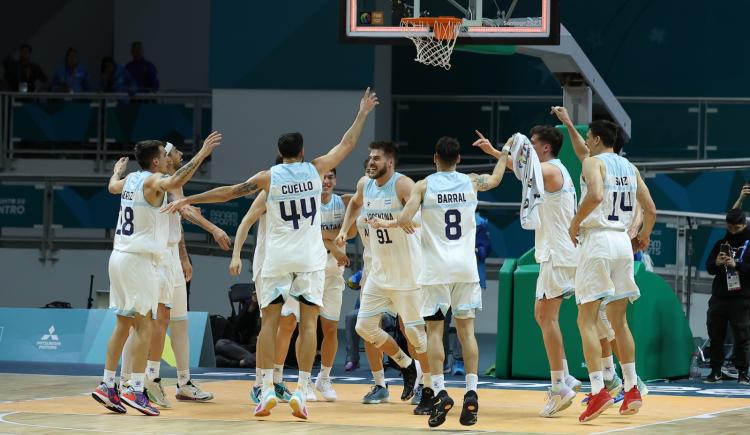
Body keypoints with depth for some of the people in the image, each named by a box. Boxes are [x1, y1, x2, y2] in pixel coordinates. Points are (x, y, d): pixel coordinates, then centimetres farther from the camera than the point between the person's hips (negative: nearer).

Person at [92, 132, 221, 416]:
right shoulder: (153, 180, -11)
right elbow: (174, 183, -34)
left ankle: (107, 386, 13)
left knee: (123, 324, 13)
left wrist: (117, 170, 58)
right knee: (144, 324, -7)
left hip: (119, 256, 9)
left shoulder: (130, 179, 13)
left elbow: (112, 187, 36)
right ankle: (136, 390, -13)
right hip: (139, 259, -9)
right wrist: (202, 154, -33)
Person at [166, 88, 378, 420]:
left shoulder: (269, 177, -3)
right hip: (310, 258, 0)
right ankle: (301, 391, -7)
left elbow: (229, 192, -3)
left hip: (277, 258, 0)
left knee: (268, 321, 4)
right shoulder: (315, 169, 1)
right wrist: (363, 113, 23)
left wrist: (188, 200, 3)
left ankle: (267, 389, -5)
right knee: (308, 322, 1)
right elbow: (347, 144, 11)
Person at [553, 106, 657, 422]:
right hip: (623, 242, 7)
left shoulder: (593, 162, -5)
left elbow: (596, 195, -25)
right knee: (618, 320, 15)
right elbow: (651, 210, 19)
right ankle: (632, 389, 14)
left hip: (597, 240, -7)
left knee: (587, 320, -6)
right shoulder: (629, 168, 15)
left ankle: (598, 391, -17)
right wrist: (644, 236, 37)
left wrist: (575, 223, -12)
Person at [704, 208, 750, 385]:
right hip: (719, 297, 4)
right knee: (716, 336, 3)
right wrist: (716, 263, -11)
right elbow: (709, 268, 11)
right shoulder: (721, 243, 13)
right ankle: (716, 371, 10)